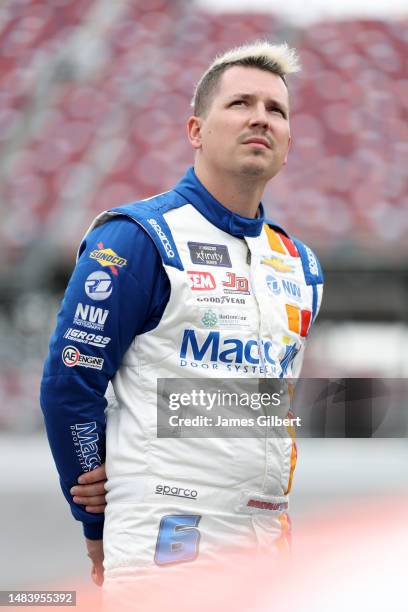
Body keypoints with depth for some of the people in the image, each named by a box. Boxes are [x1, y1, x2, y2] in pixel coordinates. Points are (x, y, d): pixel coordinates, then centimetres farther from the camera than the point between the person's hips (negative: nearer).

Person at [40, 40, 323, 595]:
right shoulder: (138, 239, -6)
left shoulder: (302, 266, 14)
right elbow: (70, 384, -7)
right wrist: (97, 527, -1)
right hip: (161, 546, -6)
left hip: (270, 543, 7)